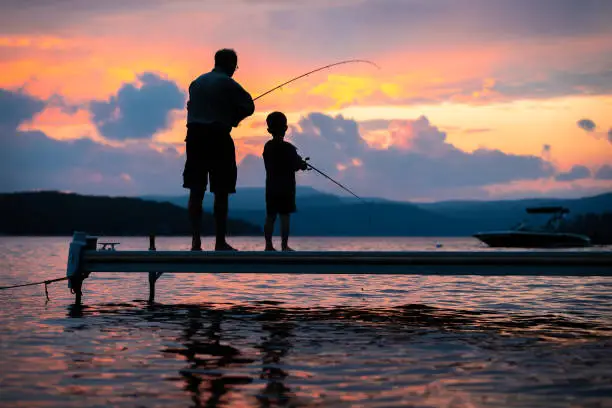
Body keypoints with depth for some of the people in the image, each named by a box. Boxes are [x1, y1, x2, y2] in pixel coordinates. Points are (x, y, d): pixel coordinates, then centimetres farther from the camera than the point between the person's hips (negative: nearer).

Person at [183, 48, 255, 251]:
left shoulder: (197, 82, 14)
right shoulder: (228, 84, -4)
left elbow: (192, 106, 16)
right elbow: (249, 107, -3)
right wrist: (233, 118, 15)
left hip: (195, 136, 6)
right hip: (218, 137, -6)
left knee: (196, 190, 5)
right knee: (221, 192, 0)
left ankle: (196, 241, 2)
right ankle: (220, 242, 1)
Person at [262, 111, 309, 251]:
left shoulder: (267, 147, 7)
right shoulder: (288, 148, -11)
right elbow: (295, 165, -11)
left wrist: (300, 164, 13)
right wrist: (303, 165, 13)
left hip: (271, 187, 5)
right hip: (286, 187, -5)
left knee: (270, 216, 8)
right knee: (285, 216, -4)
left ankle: (269, 245, 9)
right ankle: (284, 245, -6)